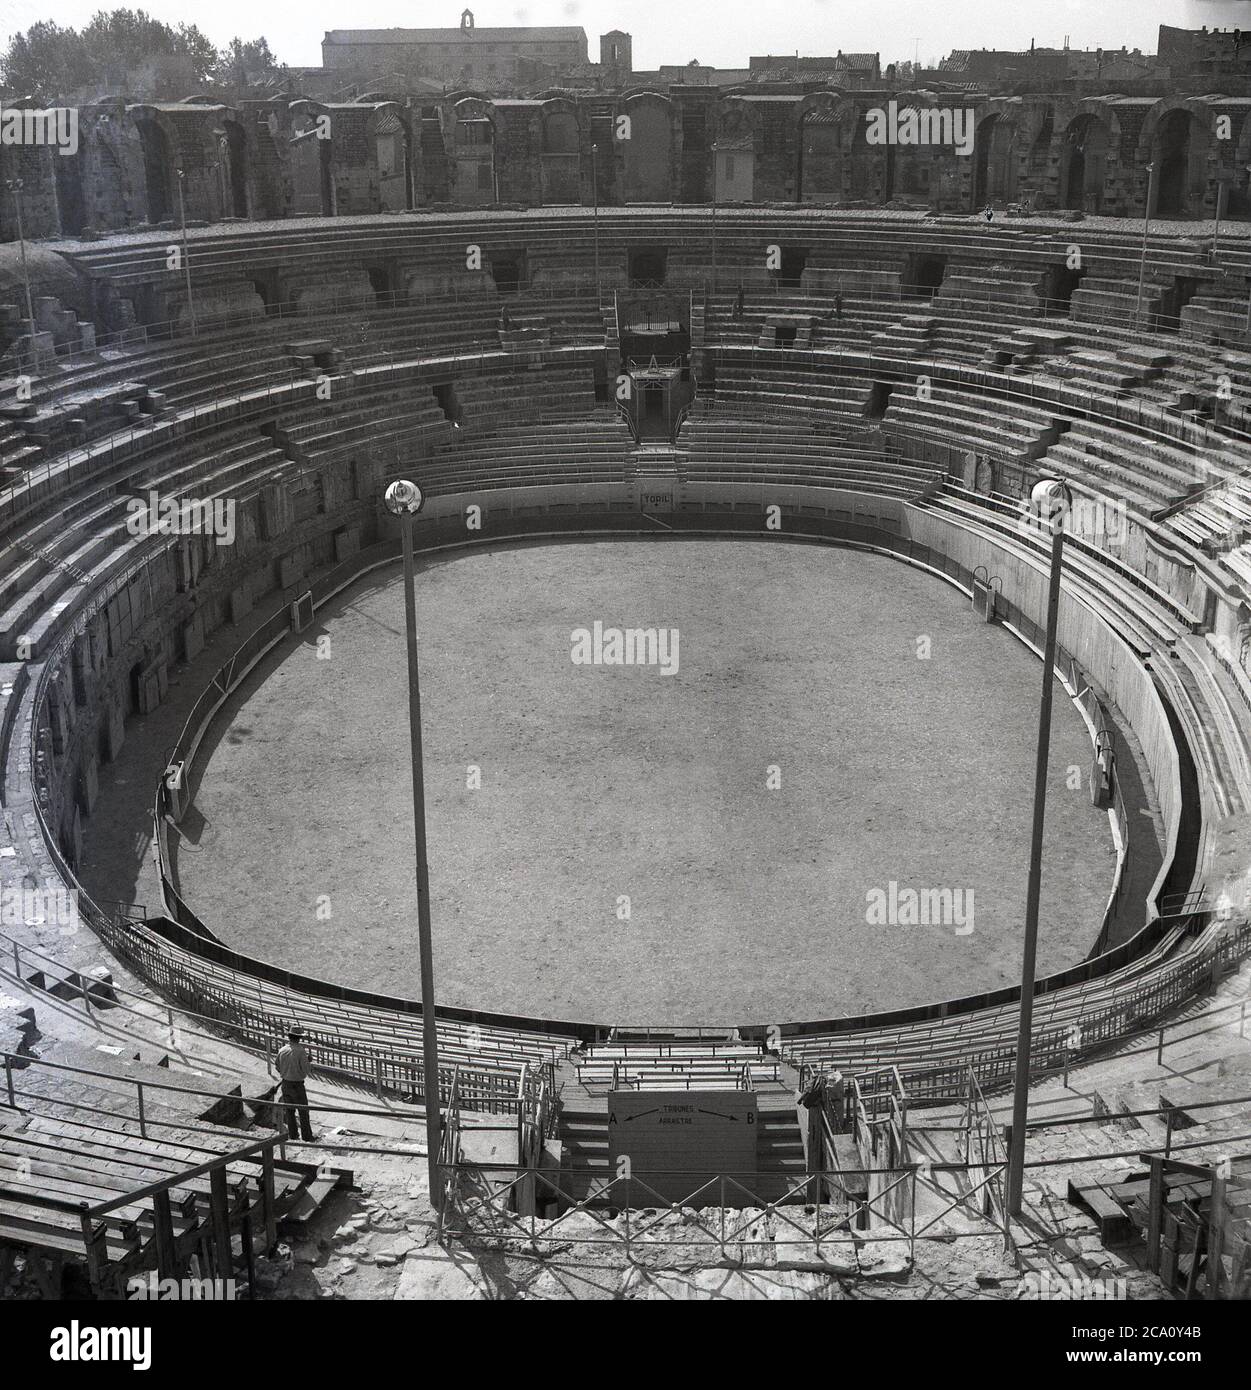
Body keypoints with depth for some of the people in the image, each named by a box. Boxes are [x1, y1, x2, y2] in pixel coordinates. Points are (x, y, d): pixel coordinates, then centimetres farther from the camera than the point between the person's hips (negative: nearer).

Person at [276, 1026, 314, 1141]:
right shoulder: (301, 1051, -19)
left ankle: (293, 1134, 22)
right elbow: (306, 1069, -18)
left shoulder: (282, 1051, -3)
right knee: (303, 1111, 6)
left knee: (289, 1110, 16)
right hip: (297, 1084, -5)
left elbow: (278, 1068, 6)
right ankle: (306, 1135, 10)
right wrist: (310, 1064, 1)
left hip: (285, 1084, 5)